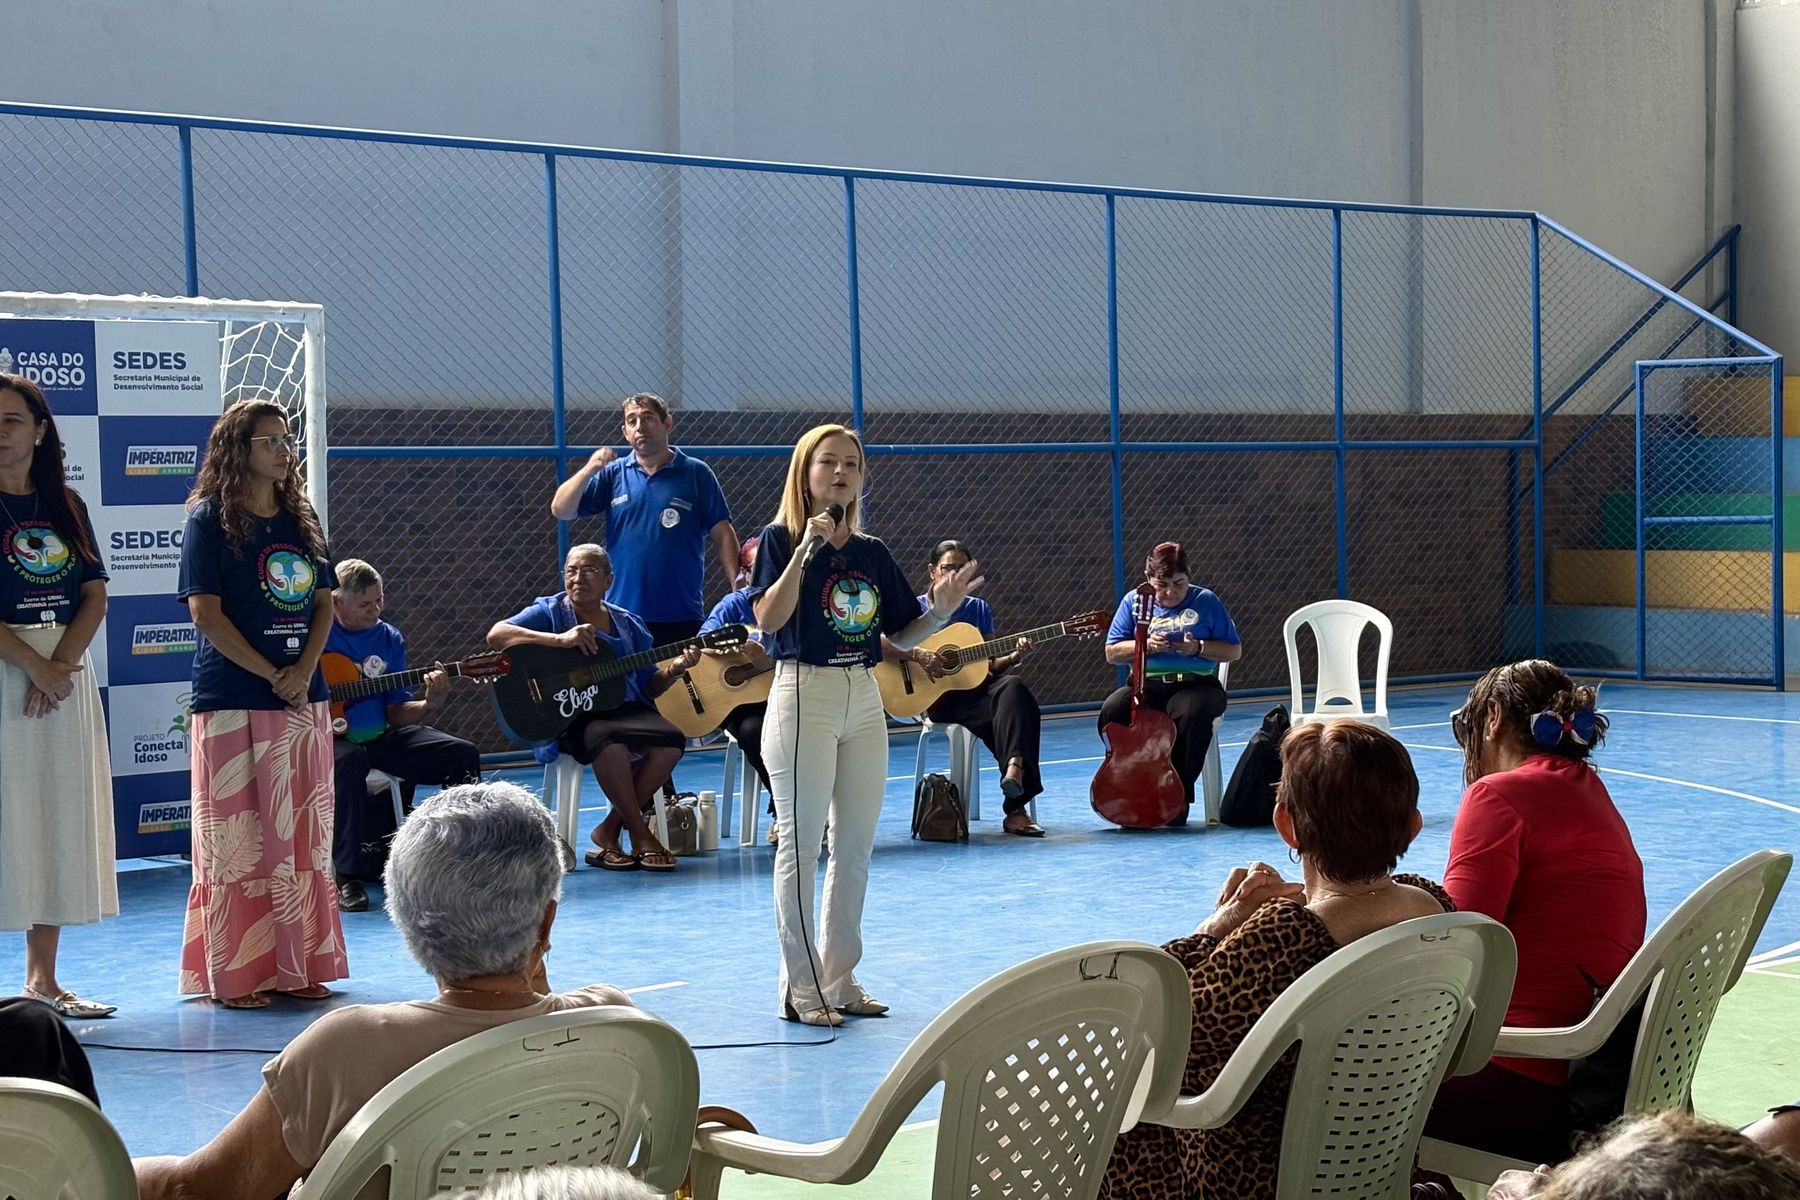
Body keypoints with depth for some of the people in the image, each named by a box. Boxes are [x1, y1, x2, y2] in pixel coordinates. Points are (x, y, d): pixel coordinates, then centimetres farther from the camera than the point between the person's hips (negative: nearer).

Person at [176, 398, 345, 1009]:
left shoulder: (301, 518, 13)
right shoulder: (210, 518, -3)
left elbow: (323, 604, 11)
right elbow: (205, 612, -10)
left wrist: (305, 671, -6)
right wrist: (272, 675, -12)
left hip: (304, 701, 6)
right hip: (233, 702, -6)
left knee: (304, 838, 7)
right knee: (237, 841, -3)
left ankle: (299, 965, 15)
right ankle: (235, 975, 3)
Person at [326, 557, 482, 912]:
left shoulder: (389, 639, 9)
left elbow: (396, 713, 8)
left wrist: (429, 704, -13)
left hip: (380, 735, 6)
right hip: (331, 736, -5)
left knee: (462, 753, -8)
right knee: (349, 759, -40)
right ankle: (346, 876, -32)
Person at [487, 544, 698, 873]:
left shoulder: (628, 624, 17)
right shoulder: (550, 612, 4)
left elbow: (650, 687, 19)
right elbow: (496, 635, -14)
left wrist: (675, 667, -3)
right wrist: (561, 639, -21)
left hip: (624, 709, 5)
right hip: (569, 717, -5)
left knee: (671, 739, -25)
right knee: (607, 738, -38)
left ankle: (609, 830, -10)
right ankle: (640, 835, -19)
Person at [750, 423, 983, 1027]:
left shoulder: (872, 552, 12)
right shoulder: (781, 539, -4)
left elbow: (903, 636, 13)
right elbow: (768, 619, -18)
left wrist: (940, 611, -6)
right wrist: (806, 548, -22)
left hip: (864, 699, 6)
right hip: (805, 695, -6)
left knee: (856, 845, 8)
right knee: (801, 843, -3)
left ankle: (840, 978, 18)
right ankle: (801, 987, 3)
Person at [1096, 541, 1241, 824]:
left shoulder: (1205, 601, 5)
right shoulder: (1134, 601, 9)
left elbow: (1234, 651, 7)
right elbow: (1112, 652, 9)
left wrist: (1198, 648, -11)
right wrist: (1145, 645, -10)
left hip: (1196, 685, -2)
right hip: (1147, 686, 2)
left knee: (1192, 713, -39)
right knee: (1112, 710, -31)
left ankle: (1179, 797, -23)